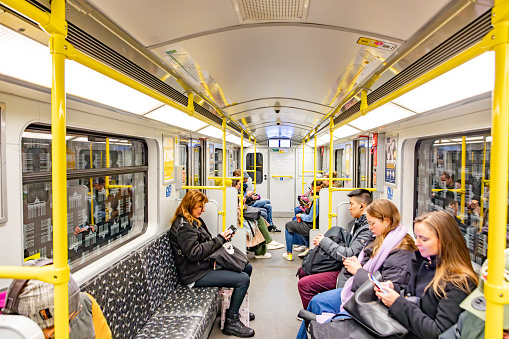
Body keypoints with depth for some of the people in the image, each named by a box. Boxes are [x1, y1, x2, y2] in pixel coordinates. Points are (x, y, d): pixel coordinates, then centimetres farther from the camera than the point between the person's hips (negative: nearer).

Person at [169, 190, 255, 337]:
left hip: (205, 265, 11)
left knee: (247, 267, 12)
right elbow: (194, 253, -26)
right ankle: (231, 322, -2)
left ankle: (236, 308, 25)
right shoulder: (183, 226, -18)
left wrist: (223, 237, 1)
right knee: (243, 279, -18)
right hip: (196, 274, -10)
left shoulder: (194, 220, 13)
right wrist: (219, 240, -20)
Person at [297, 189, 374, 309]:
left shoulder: (368, 229, -21)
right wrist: (323, 242, 7)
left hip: (348, 275, -10)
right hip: (342, 267, 10)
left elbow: (349, 255, -24)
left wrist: (324, 242, -12)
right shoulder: (359, 223, 9)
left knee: (304, 284, -14)